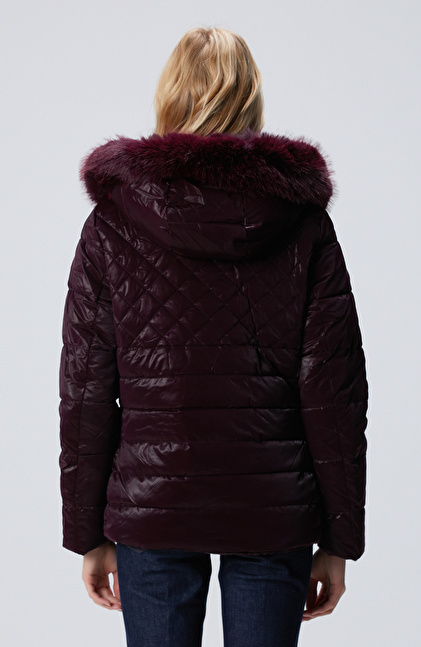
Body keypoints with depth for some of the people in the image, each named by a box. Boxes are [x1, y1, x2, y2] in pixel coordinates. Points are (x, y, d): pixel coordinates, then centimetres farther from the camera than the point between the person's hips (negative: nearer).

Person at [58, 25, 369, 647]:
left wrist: (88, 534, 8)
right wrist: (339, 540, 4)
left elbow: (85, 391, 0)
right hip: (273, 509, 0)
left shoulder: (112, 221, -1)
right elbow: (334, 390, -3)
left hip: (151, 503, 0)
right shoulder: (303, 219, -2)